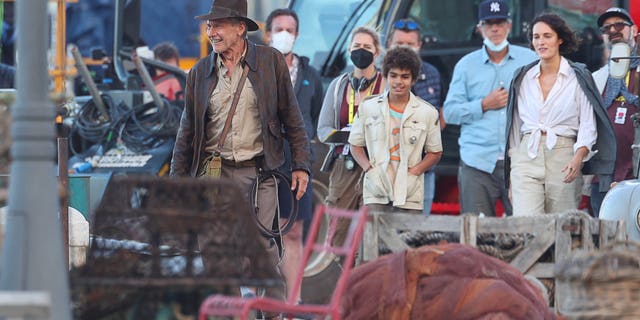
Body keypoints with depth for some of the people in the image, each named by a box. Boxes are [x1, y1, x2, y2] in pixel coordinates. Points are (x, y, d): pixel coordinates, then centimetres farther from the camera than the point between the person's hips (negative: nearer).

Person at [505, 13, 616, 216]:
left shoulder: (578, 77, 2)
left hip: (563, 158, -2)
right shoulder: (523, 77, 12)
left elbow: (588, 125, -1)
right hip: (527, 158, 2)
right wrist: (512, 162, 13)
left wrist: (578, 158, -16)